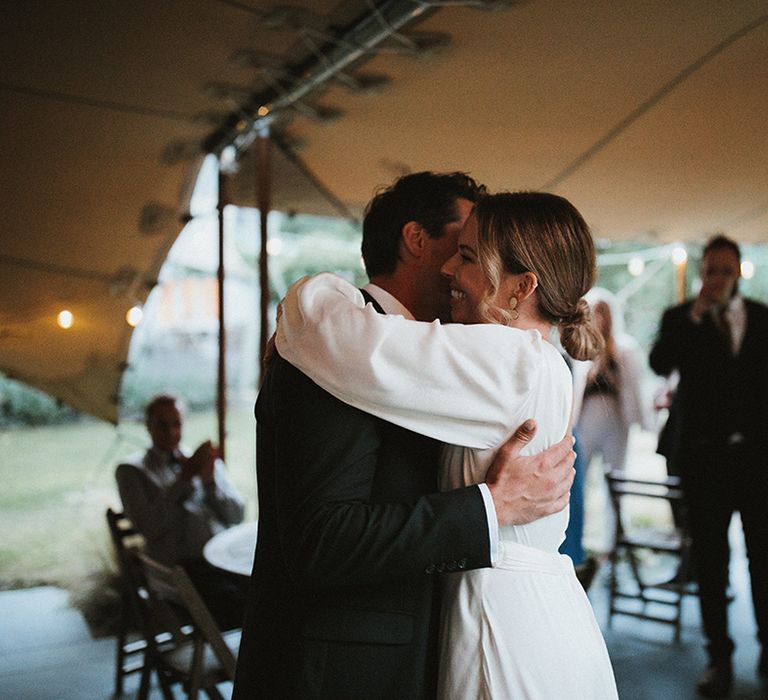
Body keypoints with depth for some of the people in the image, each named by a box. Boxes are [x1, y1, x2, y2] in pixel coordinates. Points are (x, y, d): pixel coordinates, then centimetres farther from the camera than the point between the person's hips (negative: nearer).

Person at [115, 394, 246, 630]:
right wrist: (185, 478, -4)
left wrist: (210, 480, -1)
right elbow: (150, 526, -3)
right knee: (235, 601, -34)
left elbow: (237, 517, 14)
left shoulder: (209, 463, 23)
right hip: (184, 566, -4)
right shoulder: (131, 470, 12)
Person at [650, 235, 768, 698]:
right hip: (704, 454, -1)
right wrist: (695, 313, -18)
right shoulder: (681, 319, 1)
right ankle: (720, 657, 16)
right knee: (710, 559, 6)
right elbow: (660, 364, -17)